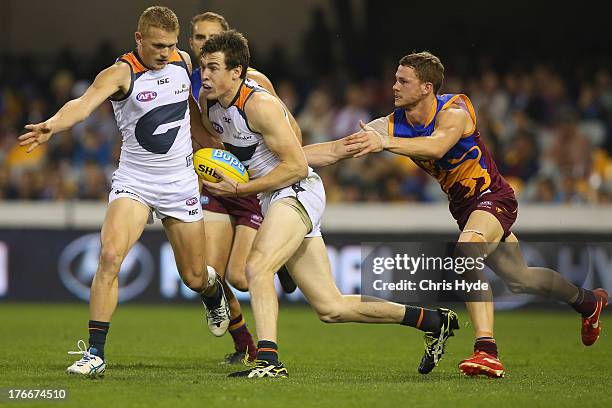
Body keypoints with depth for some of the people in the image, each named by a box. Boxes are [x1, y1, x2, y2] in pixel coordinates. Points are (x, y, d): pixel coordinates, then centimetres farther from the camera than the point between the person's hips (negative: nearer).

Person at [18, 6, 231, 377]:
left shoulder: (182, 62, 1)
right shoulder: (121, 74, -16)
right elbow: (85, 103, -35)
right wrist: (52, 125, -54)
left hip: (180, 182, 3)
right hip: (134, 181, -3)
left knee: (194, 278, 9)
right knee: (110, 256, -24)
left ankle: (213, 288, 49)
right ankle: (95, 353, -19)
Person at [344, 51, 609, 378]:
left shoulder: (454, 110, -24)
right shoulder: (394, 123, -7)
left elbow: (437, 145, -47)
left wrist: (384, 142, -58)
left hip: (494, 198, -8)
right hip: (464, 206, 8)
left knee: (467, 250, -36)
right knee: (519, 280, 20)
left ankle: (487, 351, -41)